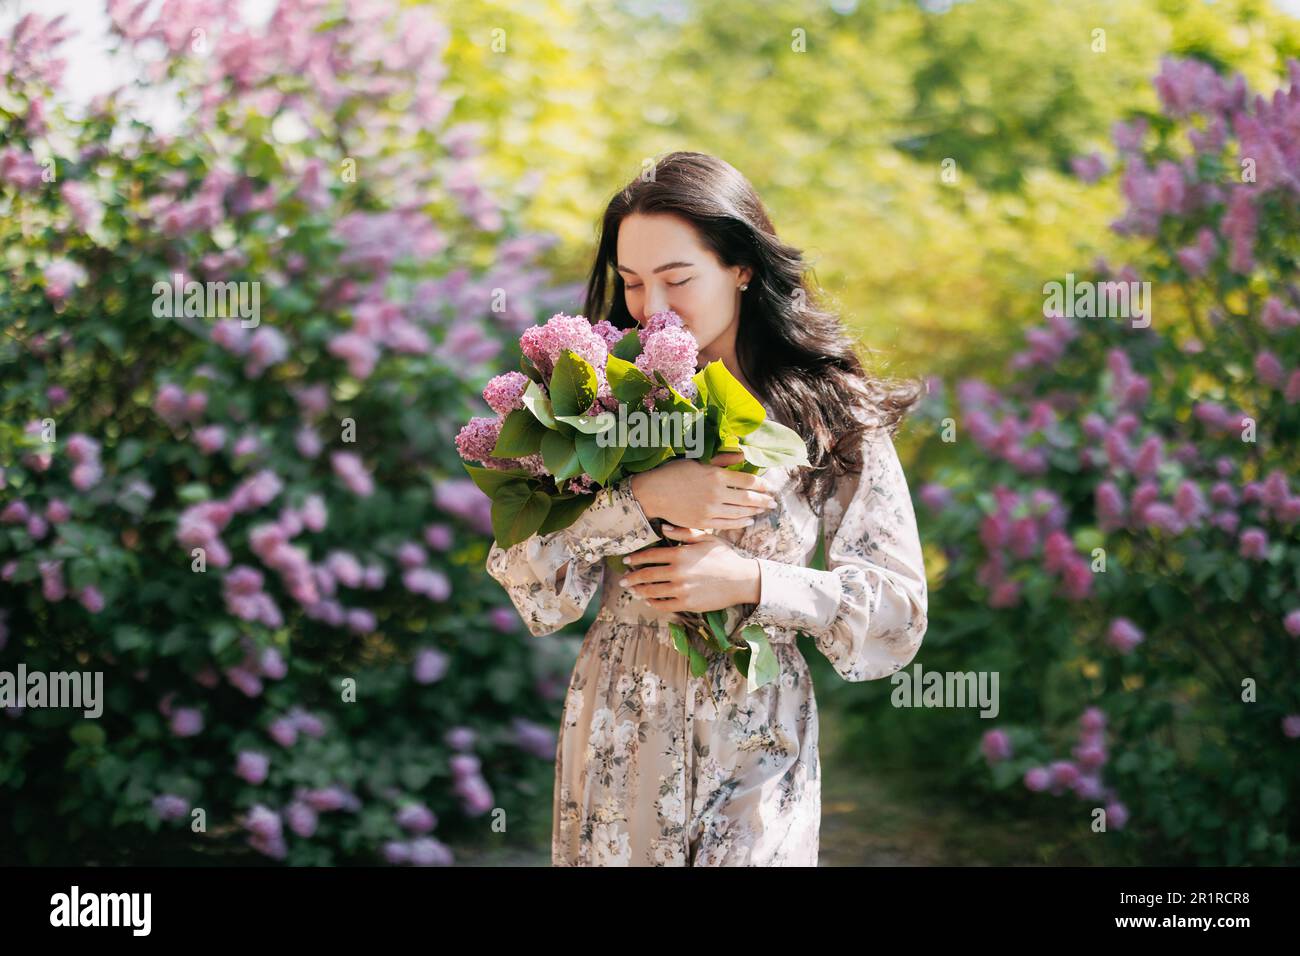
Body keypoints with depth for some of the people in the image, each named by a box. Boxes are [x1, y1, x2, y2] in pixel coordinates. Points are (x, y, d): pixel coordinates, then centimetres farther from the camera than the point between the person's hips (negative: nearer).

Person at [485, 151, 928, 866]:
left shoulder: (831, 414, -5)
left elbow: (897, 606, -7)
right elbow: (530, 588, -10)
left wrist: (750, 582, -18)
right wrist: (643, 500, -24)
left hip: (757, 753, -1)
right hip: (616, 745, 1)